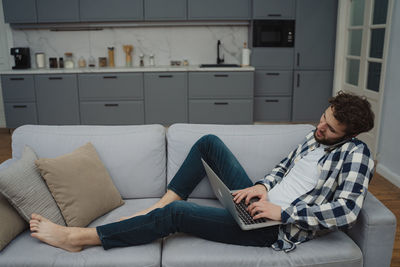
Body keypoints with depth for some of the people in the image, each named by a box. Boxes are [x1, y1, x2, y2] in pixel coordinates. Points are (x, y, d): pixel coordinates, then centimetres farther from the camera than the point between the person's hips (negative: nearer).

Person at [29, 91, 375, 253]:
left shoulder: (355, 153, -12)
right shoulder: (315, 136, 10)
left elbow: (347, 211, -23)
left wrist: (282, 212, -25)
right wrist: (263, 186, -2)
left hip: (273, 229, -8)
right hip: (261, 204, 8)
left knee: (176, 212, -19)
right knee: (208, 142, 4)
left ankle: (77, 237, -8)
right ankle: (158, 207, 4)